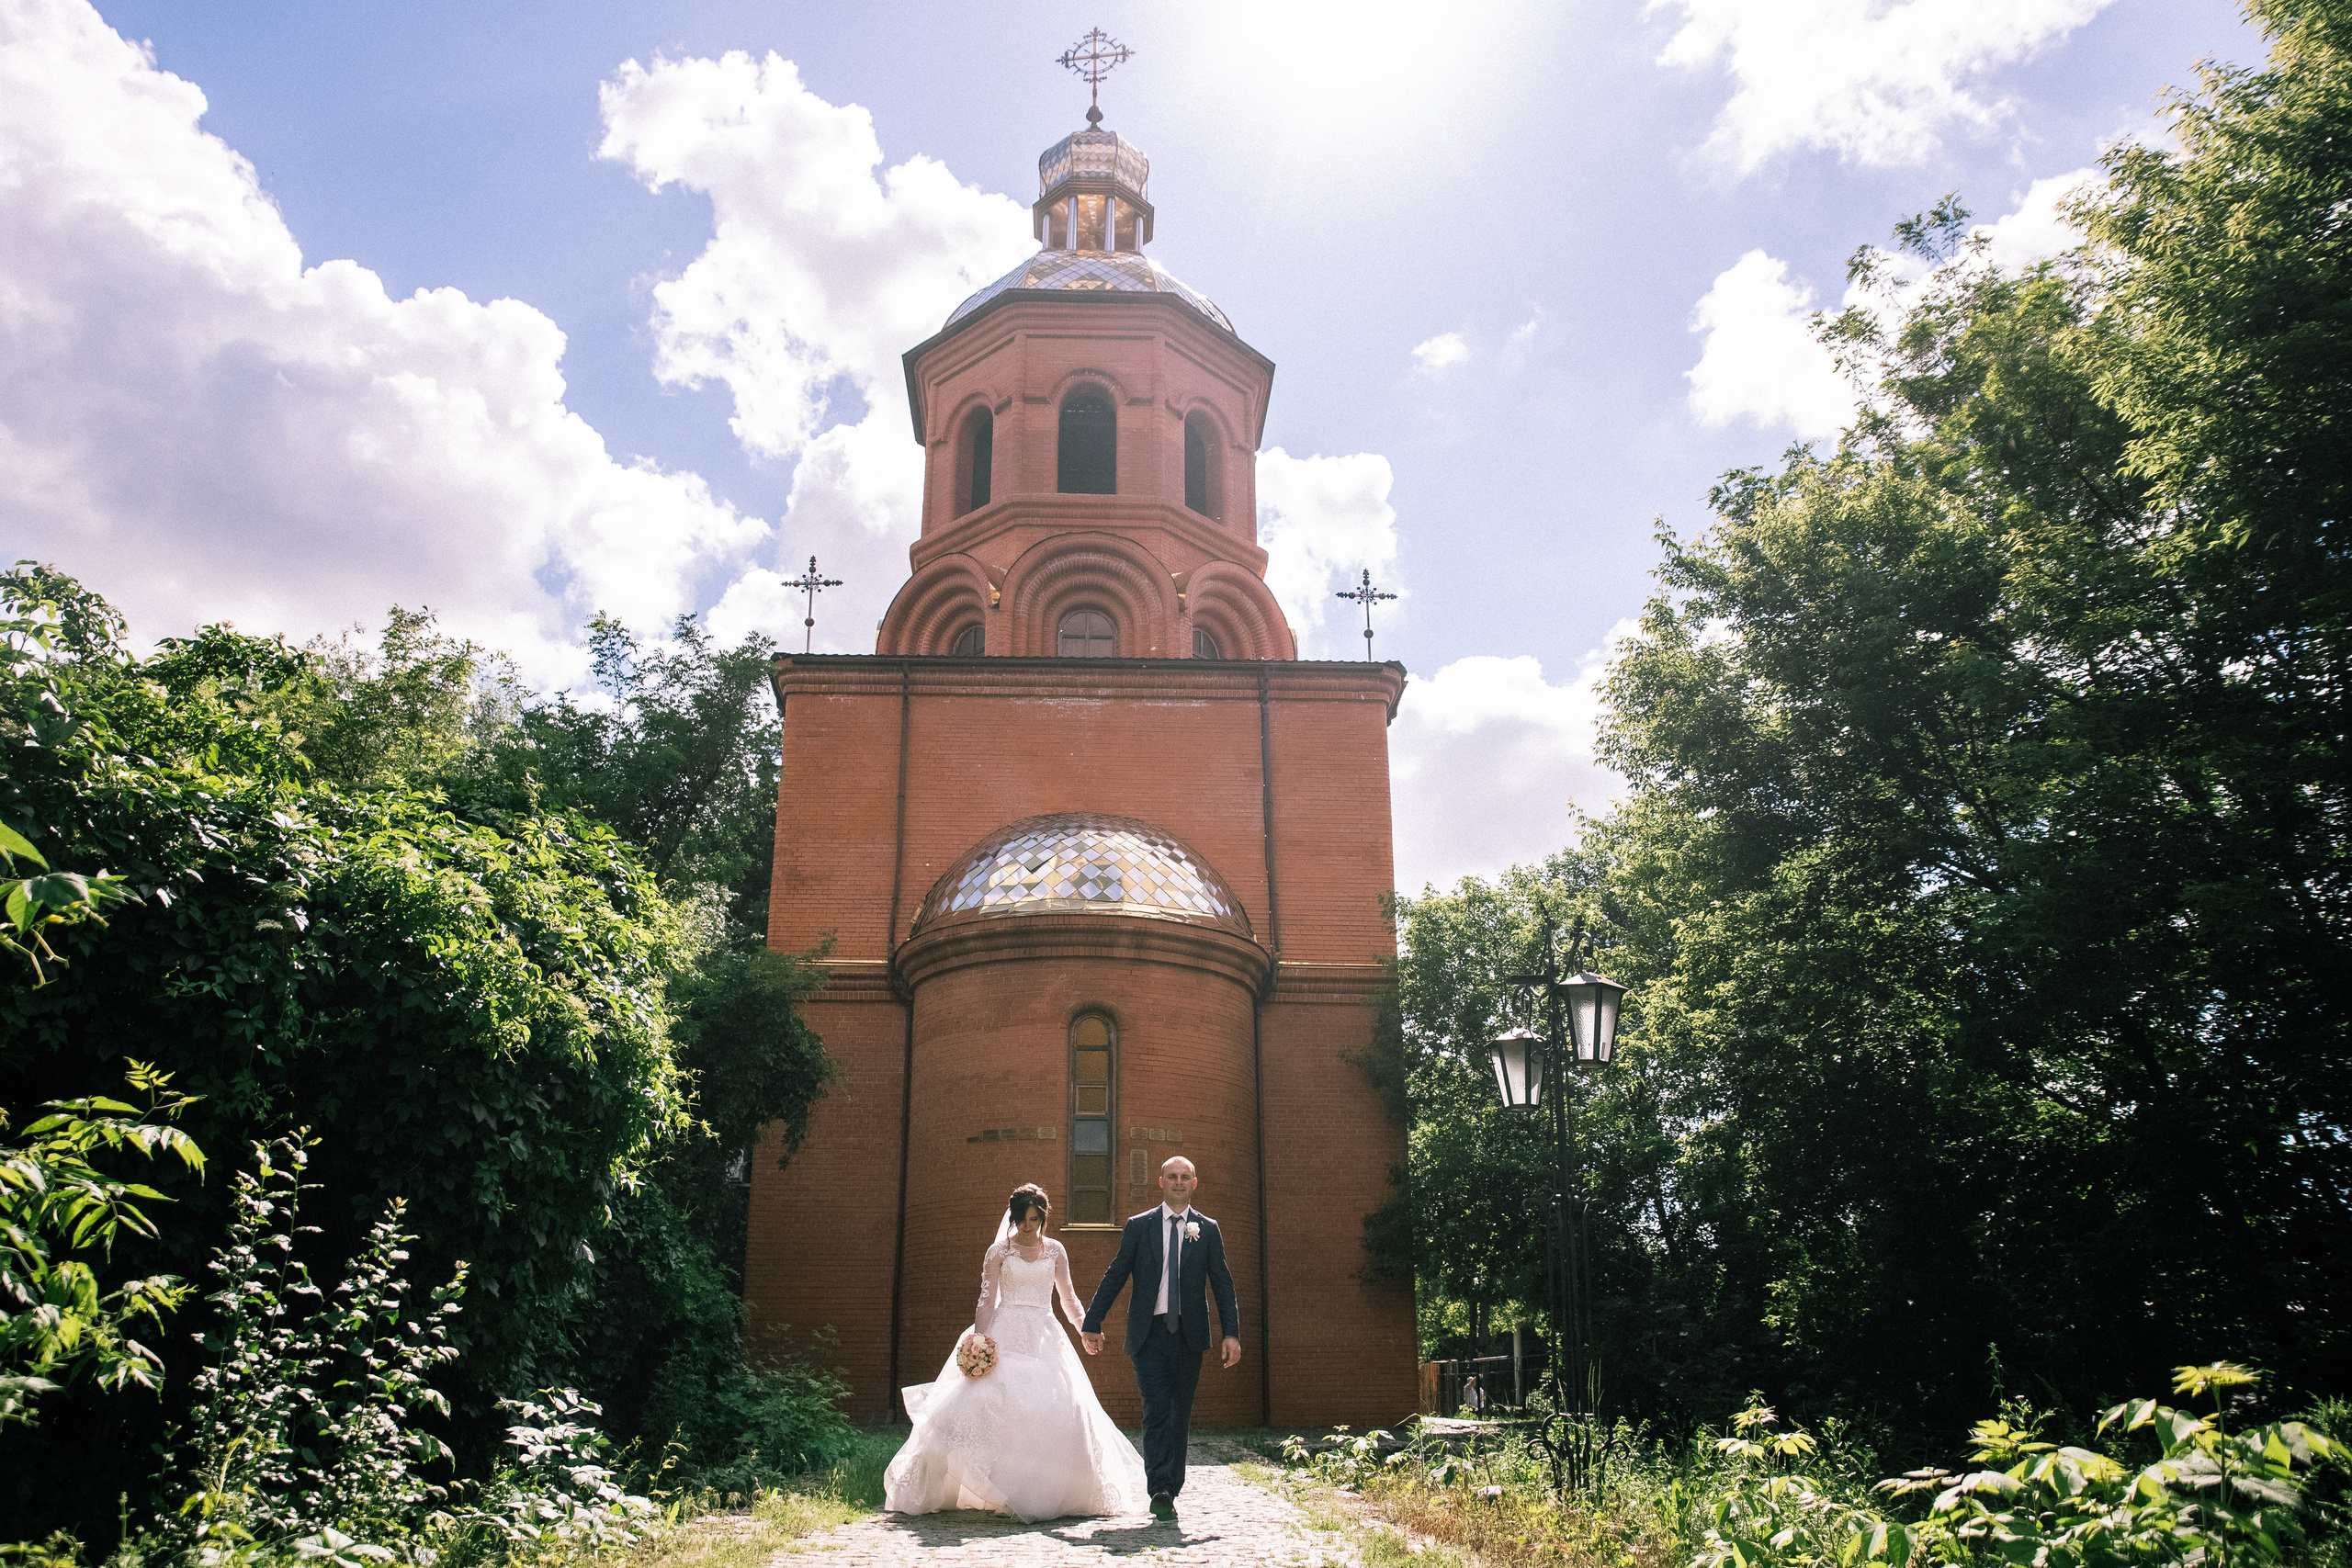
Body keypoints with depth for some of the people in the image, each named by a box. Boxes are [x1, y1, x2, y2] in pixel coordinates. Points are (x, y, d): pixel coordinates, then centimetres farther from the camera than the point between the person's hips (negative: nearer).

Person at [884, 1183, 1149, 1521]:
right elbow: (987, 1302, -1)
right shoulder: (998, 1252, 3)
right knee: (998, 1403, -17)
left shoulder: (1055, 1251, 11)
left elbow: (1068, 1297, 13)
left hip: (1044, 1338, 2)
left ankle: (1043, 1492, 1)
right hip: (1006, 1336, -2)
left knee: (1056, 1408, -9)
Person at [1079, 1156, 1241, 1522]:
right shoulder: (1139, 1226, 6)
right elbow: (1115, 1276, 8)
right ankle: (1159, 1491, -14)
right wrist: (1092, 1323, 7)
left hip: (1188, 1335, 2)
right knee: (1157, 1411, -12)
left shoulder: (1207, 1229, 8)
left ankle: (1171, 1490, 19)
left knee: (1180, 1415, 7)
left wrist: (1232, 1333, -1)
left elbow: (1222, 1284, 7)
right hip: (1148, 1334, -1)